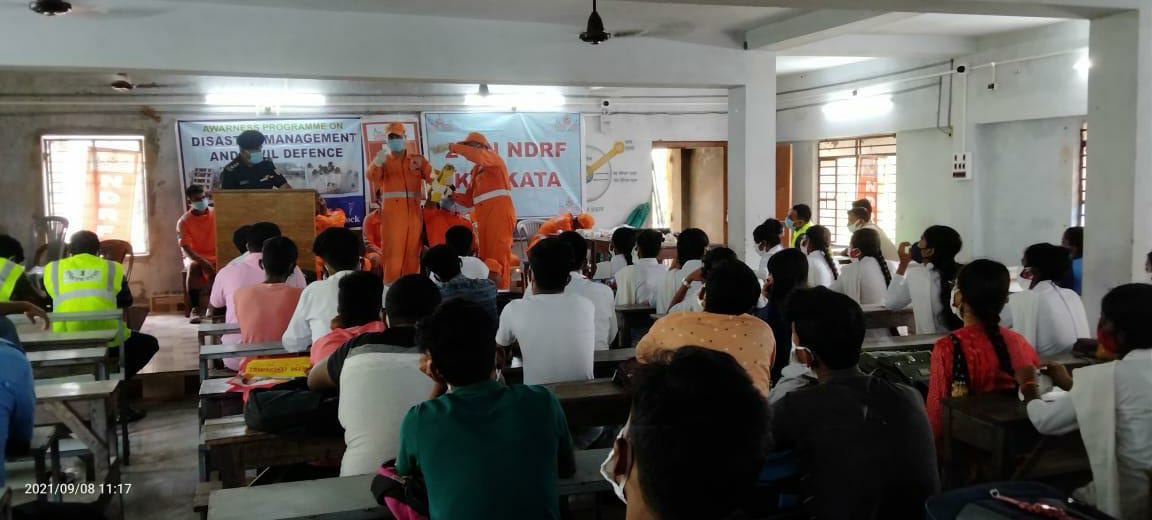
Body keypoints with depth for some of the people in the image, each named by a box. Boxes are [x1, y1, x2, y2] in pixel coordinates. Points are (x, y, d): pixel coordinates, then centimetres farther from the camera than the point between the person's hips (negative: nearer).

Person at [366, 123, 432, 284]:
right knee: (393, 249, -5)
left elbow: (433, 178, 6)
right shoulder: (383, 161, 10)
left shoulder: (418, 159, 15)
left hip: (413, 212, 2)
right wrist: (377, 162, -25)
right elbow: (372, 178, -9)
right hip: (392, 212, -2)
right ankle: (391, 284, -4)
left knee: (412, 250, 7)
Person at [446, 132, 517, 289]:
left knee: (498, 253, -11)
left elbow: (477, 156, -23)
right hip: (484, 215, 9)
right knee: (485, 254, 8)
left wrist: (453, 147, -14)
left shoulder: (493, 157, 2)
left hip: (499, 211, -9)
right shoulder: (476, 170, 23)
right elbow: (469, 199, 18)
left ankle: (501, 290, -11)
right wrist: (452, 195, 2)